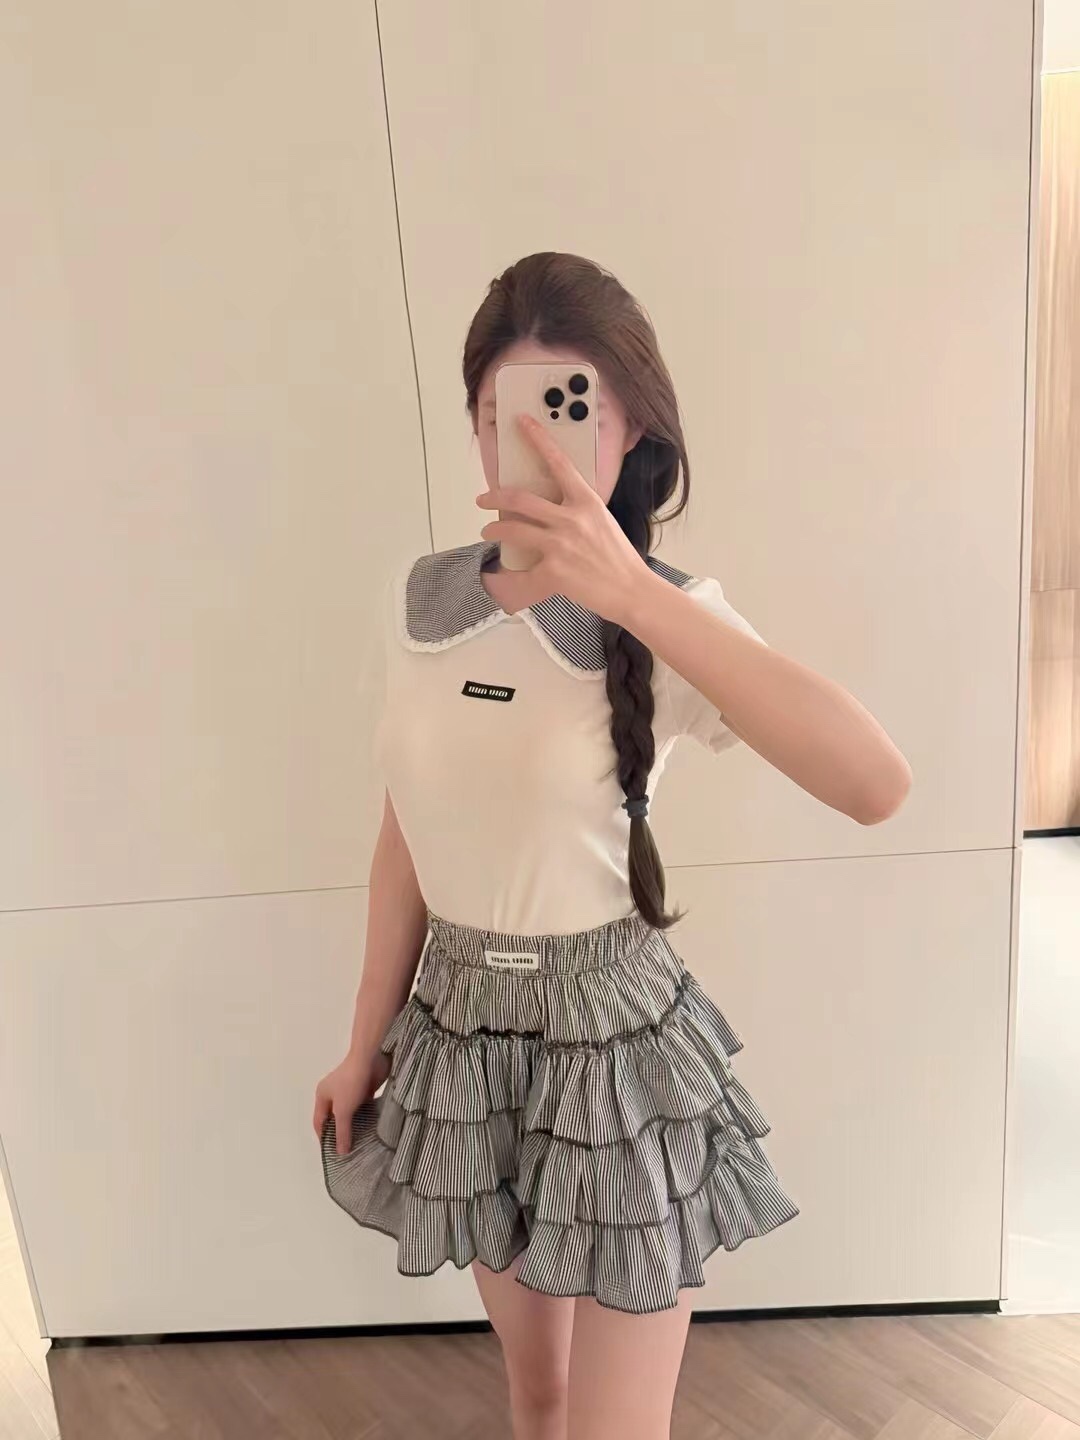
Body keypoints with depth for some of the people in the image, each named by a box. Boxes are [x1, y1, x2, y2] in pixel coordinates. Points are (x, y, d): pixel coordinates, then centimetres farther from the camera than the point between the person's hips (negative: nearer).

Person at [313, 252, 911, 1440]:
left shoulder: (664, 615, -15)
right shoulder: (425, 599, -2)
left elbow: (875, 785, -32)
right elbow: (407, 837, 5)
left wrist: (632, 594, -39)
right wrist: (366, 1045, 11)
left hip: (615, 1038, -4)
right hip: (459, 1030, 4)